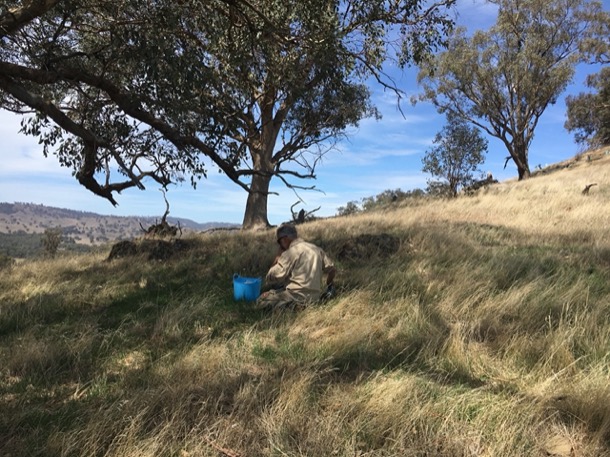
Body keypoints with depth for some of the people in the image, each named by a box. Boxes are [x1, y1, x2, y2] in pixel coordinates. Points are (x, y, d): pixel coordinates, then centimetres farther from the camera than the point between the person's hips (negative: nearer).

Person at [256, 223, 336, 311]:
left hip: (297, 298, -9)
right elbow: (332, 269, 14)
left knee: (261, 301, 1)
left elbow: (270, 279, -13)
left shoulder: (290, 252, -13)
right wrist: (328, 289, 31)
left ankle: (295, 307, -11)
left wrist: (278, 257, 0)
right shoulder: (316, 249, 6)